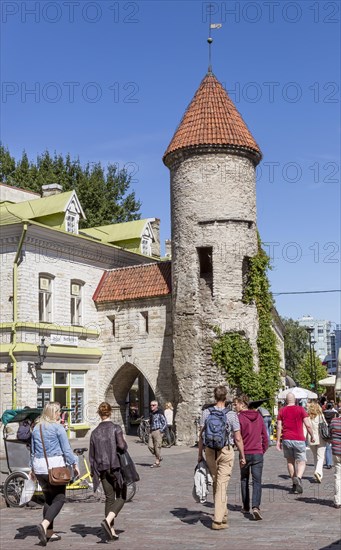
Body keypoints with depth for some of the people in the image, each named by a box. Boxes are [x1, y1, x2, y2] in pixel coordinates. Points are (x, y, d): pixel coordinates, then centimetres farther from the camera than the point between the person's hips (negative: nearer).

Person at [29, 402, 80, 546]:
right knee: (59, 499, 0)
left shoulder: (36, 428, 11)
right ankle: (44, 525, -19)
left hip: (39, 467, 7)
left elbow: (32, 450, 17)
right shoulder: (57, 427, -8)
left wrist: (33, 468, 26)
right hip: (55, 466, -6)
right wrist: (74, 464, -1)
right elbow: (66, 449, -9)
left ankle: (49, 532, 17)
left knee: (48, 499, 16)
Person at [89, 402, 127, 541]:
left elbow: (91, 455, 8)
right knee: (121, 497, 6)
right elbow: (122, 446, -19)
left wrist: (94, 472, 16)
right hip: (116, 467, -5)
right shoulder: (116, 428, -8)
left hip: (102, 469, 5)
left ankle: (112, 531, 12)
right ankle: (108, 520, -16)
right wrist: (124, 442, 4)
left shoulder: (95, 432, 6)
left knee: (109, 498, 12)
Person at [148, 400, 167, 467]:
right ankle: (158, 457, 21)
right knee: (150, 446, 1)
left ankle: (157, 462, 4)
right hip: (151, 431, 7)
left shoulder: (160, 414, -9)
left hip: (158, 431, -7)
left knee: (157, 447, -4)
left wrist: (161, 431, -13)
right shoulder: (151, 414, 14)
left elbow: (165, 423, -10)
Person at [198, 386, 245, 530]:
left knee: (215, 483, 17)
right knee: (222, 484, 0)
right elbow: (238, 438, -5)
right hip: (226, 451, -2)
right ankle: (218, 520, -2)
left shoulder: (206, 412, -2)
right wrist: (242, 456, 6)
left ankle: (223, 514, 28)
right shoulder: (232, 415, -7)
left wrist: (200, 453, 9)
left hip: (210, 451, 2)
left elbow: (201, 435, 0)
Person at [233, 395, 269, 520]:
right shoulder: (258, 416, 4)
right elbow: (265, 436, 8)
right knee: (257, 481, 1)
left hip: (245, 454, -2)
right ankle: (256, 507, -17)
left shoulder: (239, 418, -11)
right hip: (258, 454, 2)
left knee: (244, 480, 16)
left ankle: (246, 507, 22)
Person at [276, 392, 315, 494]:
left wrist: (278, 441, 5)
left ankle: (294, 483, 19)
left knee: (290, 461, 17)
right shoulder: (301, 409, -1)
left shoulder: (282, 411, 5)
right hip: (299, 440, -2)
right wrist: (312, 436, 9)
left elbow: (279, 427, 1)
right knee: (301, 462, 3)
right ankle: (298, 478, -24)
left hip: (286, 440, 2)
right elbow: (308, 425, -5)